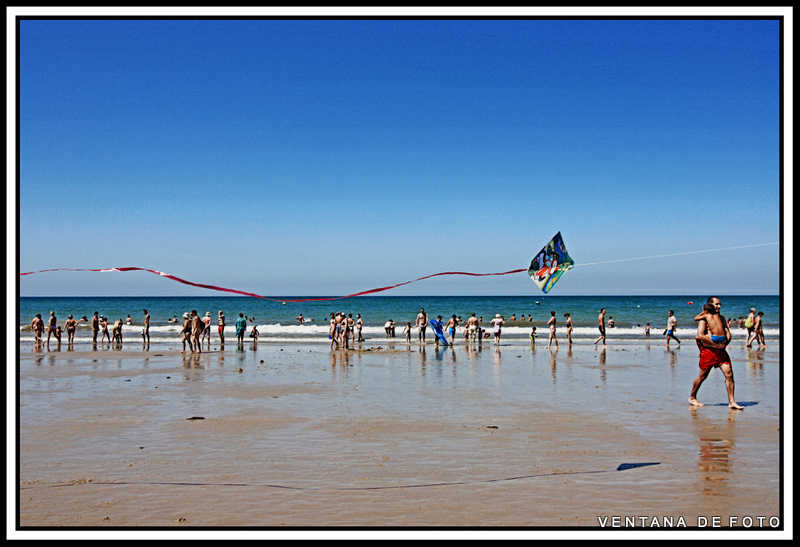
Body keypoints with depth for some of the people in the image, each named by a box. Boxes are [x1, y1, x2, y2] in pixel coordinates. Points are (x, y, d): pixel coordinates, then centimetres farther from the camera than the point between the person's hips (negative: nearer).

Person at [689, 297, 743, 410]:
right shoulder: (704, 318, -4)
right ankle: (692, 398, 19)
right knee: (702, 376, 2)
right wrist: (716, 345, -14)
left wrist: (725, 343, -6)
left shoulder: (721, 318, 16)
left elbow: (728, 333, 13)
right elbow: (700, 335, -14)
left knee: (729, 374, -4)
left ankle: (731, 402, -1)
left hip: (721, 350, 6)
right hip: (708, 350, -5)